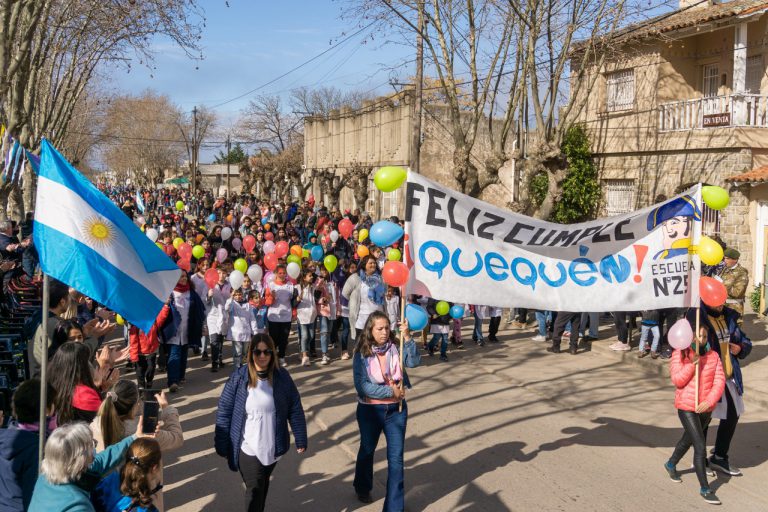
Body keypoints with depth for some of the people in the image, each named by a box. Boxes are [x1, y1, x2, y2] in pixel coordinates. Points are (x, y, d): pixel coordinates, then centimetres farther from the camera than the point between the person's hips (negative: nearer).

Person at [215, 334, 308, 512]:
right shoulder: (238, 377, -12)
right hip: (248, 447, -2)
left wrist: (300, 439, 0)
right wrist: (222, 445, -4)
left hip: (273, 446, 2)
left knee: (263, 484, 20)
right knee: (254, 488, -3)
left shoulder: (282, 377, -7)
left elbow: (295, 409, 0)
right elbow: (224, 411, -6)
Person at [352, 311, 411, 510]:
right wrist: (390, 391, -20)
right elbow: (362, 385, -19)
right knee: (367, 451, 22)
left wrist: (407, 336, -37)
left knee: (396, 459, 0)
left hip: (396, 409, 1)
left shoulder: (395, 348, -8)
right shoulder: (362, 354, -13)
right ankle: (363, 489, 49)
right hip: (370, 410, -1)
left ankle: (395, 506, 10)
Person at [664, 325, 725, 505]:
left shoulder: (713, 356, -2)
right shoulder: (680, 355, -9)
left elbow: (719, 382, -8)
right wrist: (692, 363, -26)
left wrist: (709, 401, -20)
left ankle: (671, 464, 51)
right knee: (701, 447, -9)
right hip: (686, 407, -5)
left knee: (688, 439, 25)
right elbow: (678, 380, -17)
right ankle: (705, 489, 1)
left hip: (706, 408, 5)